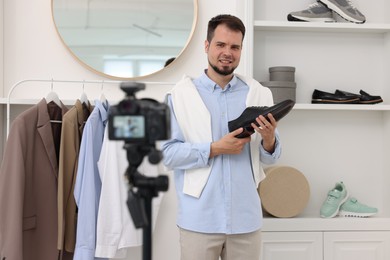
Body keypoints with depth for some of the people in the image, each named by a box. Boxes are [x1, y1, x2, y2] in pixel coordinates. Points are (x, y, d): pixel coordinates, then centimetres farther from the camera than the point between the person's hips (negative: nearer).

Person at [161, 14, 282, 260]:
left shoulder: (259, 94, 5)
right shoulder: (180, 95, -2)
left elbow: (271, 157, 6)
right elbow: (167, 153, -8)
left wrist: (269, 140, -15)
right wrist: (214, 149, -18)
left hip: (246, 218, 3)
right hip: (199, 219, -2)